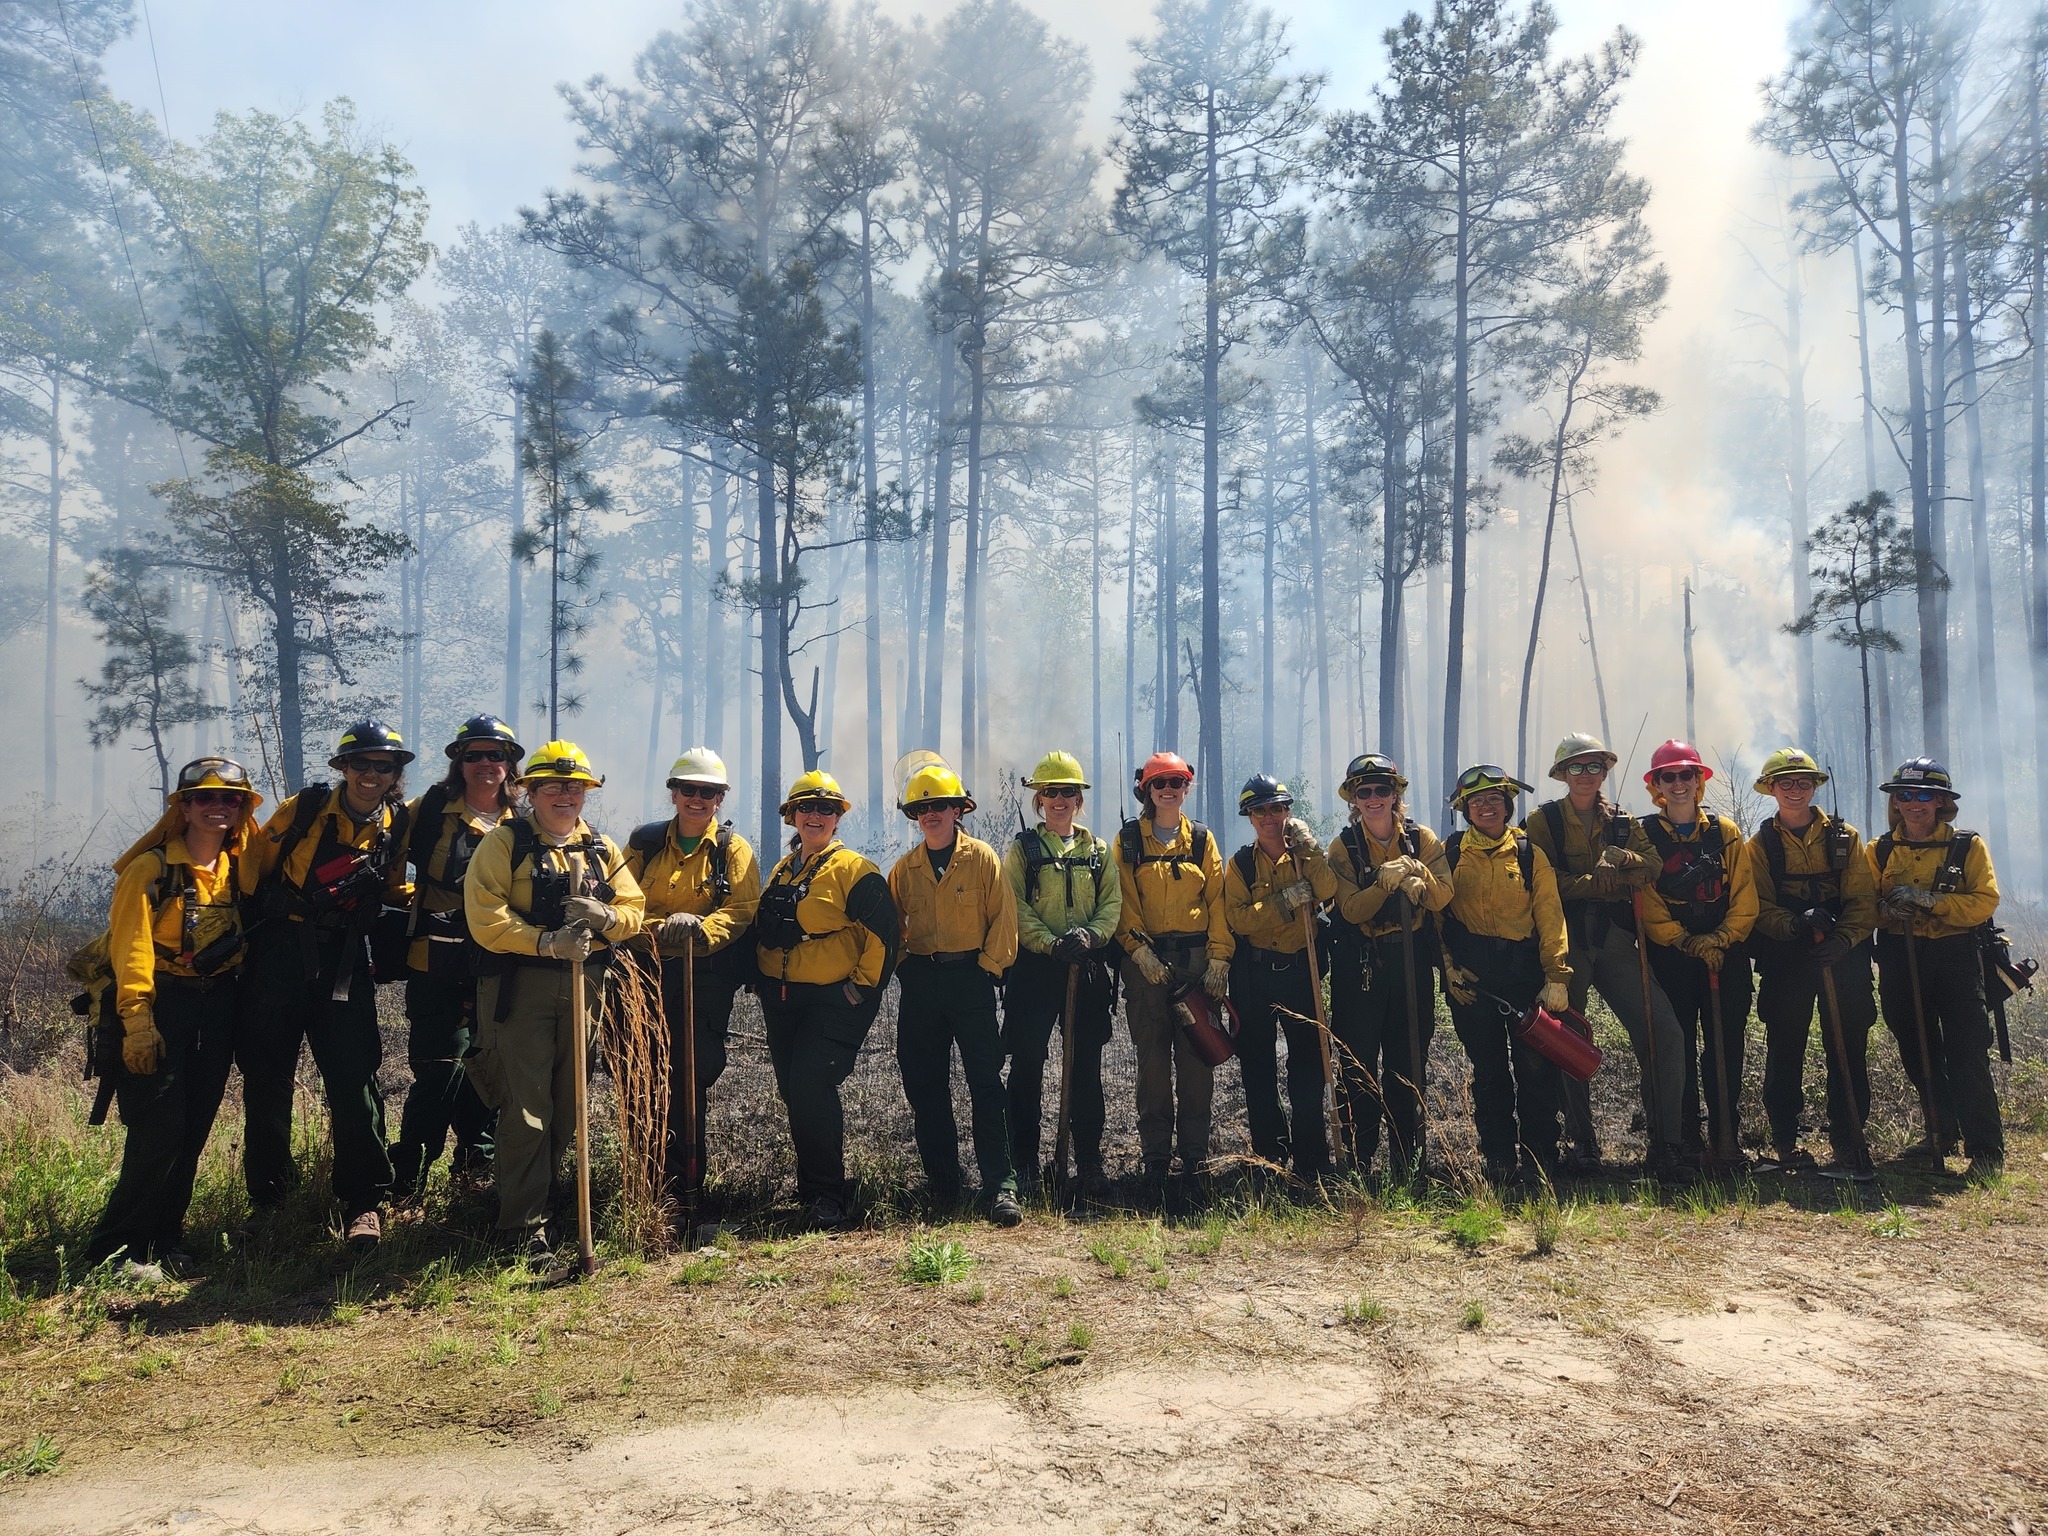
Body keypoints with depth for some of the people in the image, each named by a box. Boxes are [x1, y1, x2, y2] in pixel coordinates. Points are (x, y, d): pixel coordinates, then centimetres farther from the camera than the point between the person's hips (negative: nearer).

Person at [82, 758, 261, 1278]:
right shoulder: (150, 868, -8)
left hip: (216, 1009, 6)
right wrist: (137, 1021, -20)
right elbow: (131, 949, -14)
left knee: (193, 1131, 8)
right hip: (161, 1004, -6)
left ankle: (164, 1240, 19)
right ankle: (115, 1249, 3)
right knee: (159, 1132, -10)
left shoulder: (237, 869, 10)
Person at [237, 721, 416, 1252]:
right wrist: (243, 923, 1)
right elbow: (254, 863, 4)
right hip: (279, 952, 0)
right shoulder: (304, 808, -5)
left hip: (344, 960, 1)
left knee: (353, 1079, -5)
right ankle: (267, 1197, 24)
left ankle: (364, 1202, 5)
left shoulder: (397, 826, 2)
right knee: (266, 1079, 7)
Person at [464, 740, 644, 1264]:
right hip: (519, 988, -5)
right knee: (527, 1110, -6)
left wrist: (604, 916, -13)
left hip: (583, 989, 5)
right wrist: (546, 941, -23)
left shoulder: (602, 850, 15)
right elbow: (485, 917, -12)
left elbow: (634, 909, 9)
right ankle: (523, 1230, 1)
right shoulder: (504, 843, -1)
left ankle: (532, 1196, 30)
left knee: (565, 1109, 12)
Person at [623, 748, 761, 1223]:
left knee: (691, 1078, -1)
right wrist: (662, 928, -17)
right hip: (650, 970, 2)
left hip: (707, 976, -2)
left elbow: (742, 909, -5)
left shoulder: (733, 850, 6)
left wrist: (701, 929, -24)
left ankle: (685, 1184, 11)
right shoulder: (644, 844, 11)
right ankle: (651, 1178, 14)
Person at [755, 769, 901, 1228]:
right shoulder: (780, 871, 13)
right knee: (793, 1092, 13)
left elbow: (886, 933, -13)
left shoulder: (854, 870, -9)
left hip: (834, 1001, -7)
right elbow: (762, 931, 25)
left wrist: (863, 986, -13)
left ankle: (828, 1194, -1)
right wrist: (762, 981, 17)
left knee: (812, 1089, -15)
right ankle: (810, 1183, 29)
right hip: (780, 1000, 8)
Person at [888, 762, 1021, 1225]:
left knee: (985, 1082, -8)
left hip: (971, 978, -4)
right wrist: (902, 965, 6)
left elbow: (1003, 917, -3)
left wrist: (989, 966, -8)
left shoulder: (982, 858, 0)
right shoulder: (904, 868, 12)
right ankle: (942, 1184, 17)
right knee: (925, 1086, 6)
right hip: (920, 983, 4)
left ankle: (999, 1185, -7)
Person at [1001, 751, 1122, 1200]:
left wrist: (1090, 935, -15)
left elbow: (1112, 903, 5)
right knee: (1027, 1065, 0)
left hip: (1088, 969, 2)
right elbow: (1015, 909, -4)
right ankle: (1024, 1163, 10)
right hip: (1034, 968, -2)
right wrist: (1052, 943, -18)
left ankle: (1089, 1161, 15)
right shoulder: (1023, 849, 5)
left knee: (1086, 1066, 6)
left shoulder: (1098, 850, 13)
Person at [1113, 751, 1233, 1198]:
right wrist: (1141, 951, -12)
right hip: (1147, 961, -1)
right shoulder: (1128, 841, 6)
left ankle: (1195, 1157, 10)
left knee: (1197, 1060, 1)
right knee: (1153, 1060, 0)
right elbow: (1125, 904, 0)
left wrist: (1218, 960, -4)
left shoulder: (1202, 839, 10)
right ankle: (1155, 1159, 6)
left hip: (1197, 958, 1)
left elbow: (1217, 903, 5)